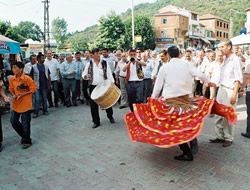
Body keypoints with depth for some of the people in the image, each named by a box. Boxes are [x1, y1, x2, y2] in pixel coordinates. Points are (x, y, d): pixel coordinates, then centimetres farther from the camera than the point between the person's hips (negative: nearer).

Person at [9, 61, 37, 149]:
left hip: (25, 104, -6)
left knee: (25, 124, 2)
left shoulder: (27, 79, -16)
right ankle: (24, 136, 33)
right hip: (15, 104, 6)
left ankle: (27, 141, 22)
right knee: (13, 121, 10)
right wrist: (13, 95, -8)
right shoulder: (12, 79, 0)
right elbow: (11, 89, 13)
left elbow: (33, 89, -11)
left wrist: (22, 94, -19)